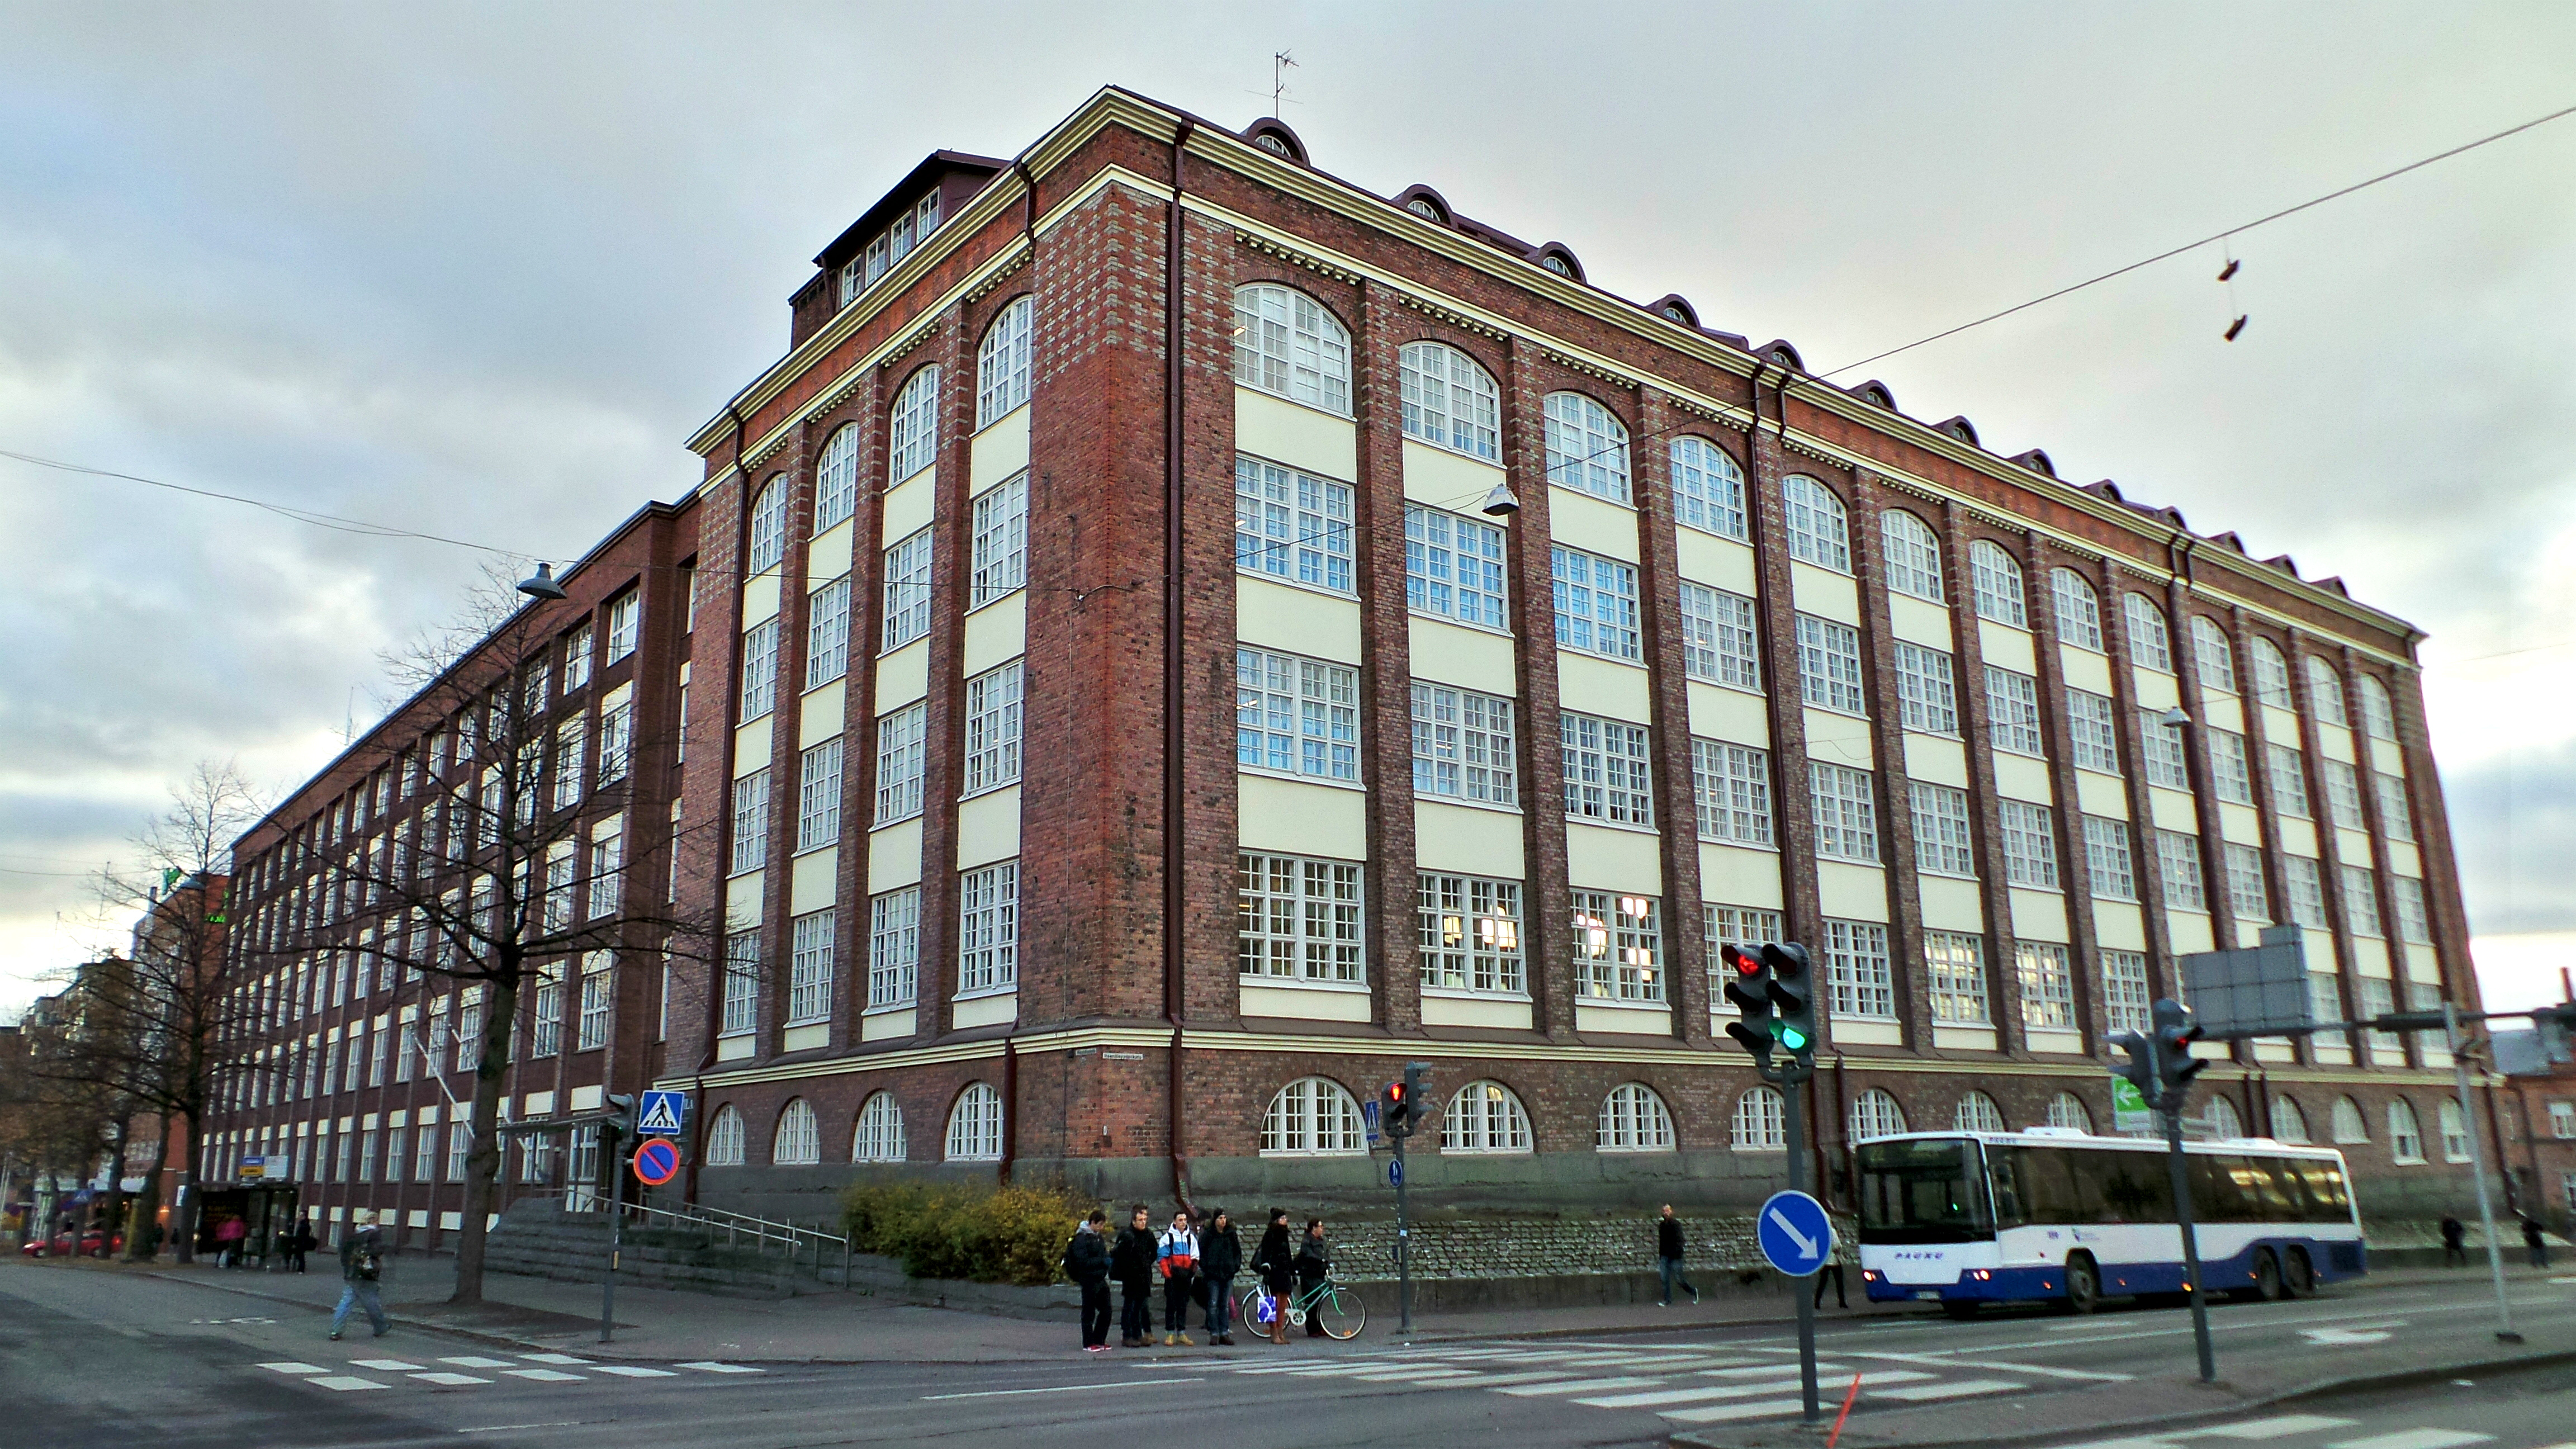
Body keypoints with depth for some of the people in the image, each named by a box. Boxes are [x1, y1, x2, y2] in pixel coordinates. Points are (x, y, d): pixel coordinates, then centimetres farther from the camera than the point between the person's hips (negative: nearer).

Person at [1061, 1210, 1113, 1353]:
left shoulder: (1097, 1236, 14)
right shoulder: (1081, 1239, -14)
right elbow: (1083, 1261, -21)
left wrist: (1108, 1258, 3)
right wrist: (1103, 1261, -21)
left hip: (1101, 1279, 9)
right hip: (1089, 1280, -9)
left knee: (1106, 1311, 10)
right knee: (1089, 1313, 0)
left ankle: (1099, 1341, 21)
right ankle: (1088, 1344, 9)